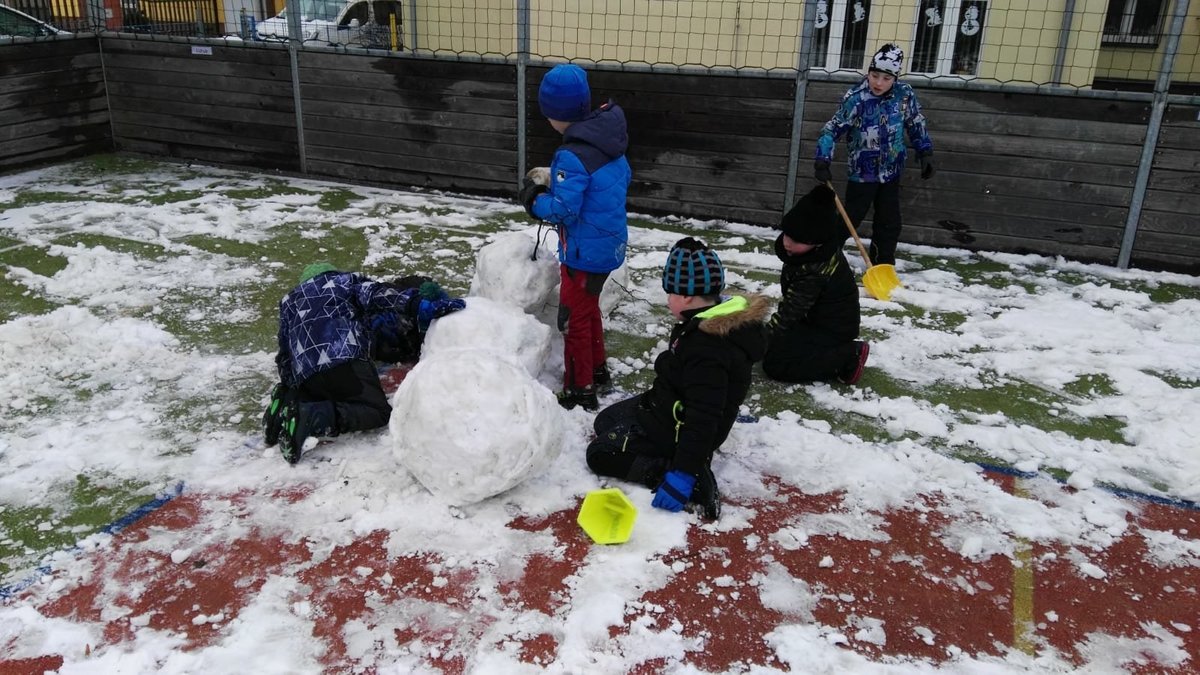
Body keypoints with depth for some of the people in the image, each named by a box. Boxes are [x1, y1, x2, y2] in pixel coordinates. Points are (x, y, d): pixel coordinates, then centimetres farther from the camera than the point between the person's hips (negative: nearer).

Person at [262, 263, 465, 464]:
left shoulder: (289, 299, 37)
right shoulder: (346, 281, 24)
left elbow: (284, 352, 30)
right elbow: (381, 296, 3)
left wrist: (290, 386, 39)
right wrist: (422, 305, -9)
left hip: (304, 375, 5)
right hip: (345, 359, -5)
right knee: (378, 412, -4)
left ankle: (288, 401, -1)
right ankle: (312, 417, -26)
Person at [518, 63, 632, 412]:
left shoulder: (572, 156, -27)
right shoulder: (610, 139, 1)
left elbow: (563, 211, -27)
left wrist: (535, 199, -7)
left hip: (585, 252, -9)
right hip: (609, 244, 9)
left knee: (575, 319, 5)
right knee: (588, 308, 25)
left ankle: (580, 392, 17)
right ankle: (597, 370, 41)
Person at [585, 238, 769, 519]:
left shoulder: (707, 350, -35)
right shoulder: (723, 320, -3)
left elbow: (704, 418, -35)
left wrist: (683, 474, -34)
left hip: (676, 429, -11)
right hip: (671, 409, 11)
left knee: (600, 454, -8)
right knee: (605, 421, 22)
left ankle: (693, 480, -13)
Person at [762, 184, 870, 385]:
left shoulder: (814, 272, -35)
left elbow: (789, 312, -30)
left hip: (832, 330, -10)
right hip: (817, 318, 10)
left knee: (774, 363, -17)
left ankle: (848, 357, -10)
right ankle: (837, 351, 11)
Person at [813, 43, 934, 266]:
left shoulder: (905, 94, -7)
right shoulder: (855, 99, -20)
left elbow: (916, 124, 8)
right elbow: (832, 129, -17)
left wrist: (926, 153, 9)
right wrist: (822, 161, -25)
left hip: (891, 172, 4)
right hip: (863, 172, -4)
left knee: (890, 223, 9)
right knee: (850, 219, 0)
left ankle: (883, 266, 21)